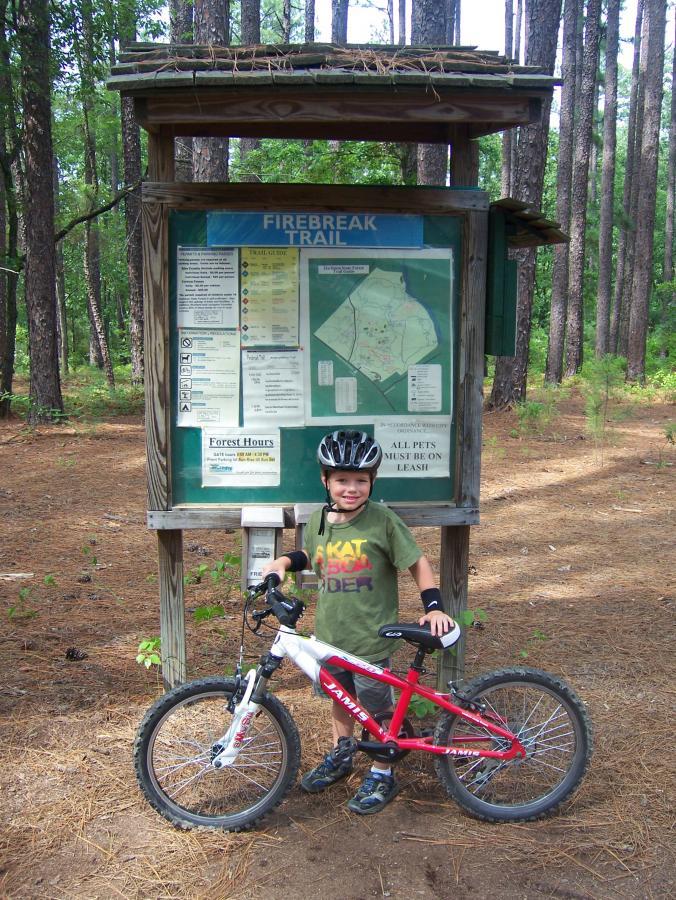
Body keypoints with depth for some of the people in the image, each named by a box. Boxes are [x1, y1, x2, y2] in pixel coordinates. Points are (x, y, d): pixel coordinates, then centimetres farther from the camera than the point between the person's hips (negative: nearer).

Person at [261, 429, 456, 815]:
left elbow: (418, 562, -8)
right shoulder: (319, 520, -1)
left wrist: (434, 607, -16)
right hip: (329, 634, 5)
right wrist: (284, 561, 2)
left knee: (377, 708, 10)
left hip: (370, 638, -5)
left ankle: (382, 776, 29)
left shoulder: (383, 521, -16)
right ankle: (340, 757, 46)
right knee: (340, 696, 24)